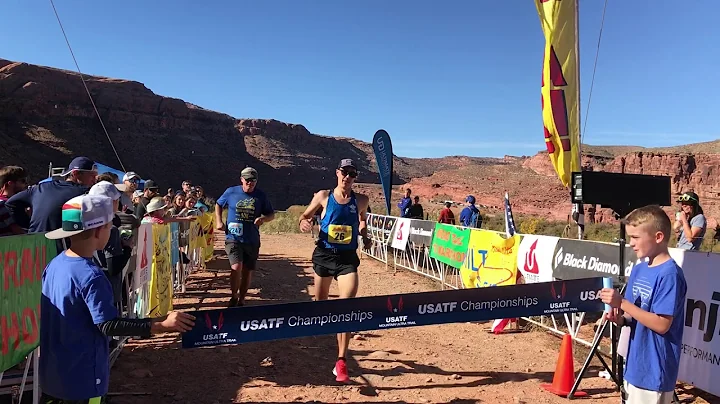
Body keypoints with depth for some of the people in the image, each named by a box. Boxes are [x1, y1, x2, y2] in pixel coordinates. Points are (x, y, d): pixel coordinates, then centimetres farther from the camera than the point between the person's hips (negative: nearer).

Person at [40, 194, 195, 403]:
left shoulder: (54, 264, 0)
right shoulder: (91, 276, -26)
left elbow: (55, 315, 11)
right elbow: (108, 325, -27)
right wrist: (161, 325, -30)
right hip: (81, 378, -8)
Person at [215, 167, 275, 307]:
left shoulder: (261, 196, -1)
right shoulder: (231, 192, -2)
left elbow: (272, 214, 6)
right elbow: (218, 204, 15)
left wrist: (263, 219, -16)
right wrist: (218, 221, 2)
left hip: (252, 240, 2)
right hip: (233, 238, -2)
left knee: (247, 271, 11)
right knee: (236, 267, -19)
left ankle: (241, 299, 32)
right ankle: (234, 296, 6)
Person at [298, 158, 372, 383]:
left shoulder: (361, 200, 0)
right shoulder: (323, 196, -3)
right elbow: (305, 215, 8)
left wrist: (365, 236, 1)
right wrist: (304, 223, -15)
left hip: (347, 257, -1)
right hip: (324, 254, 1)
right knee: (320, 302, 17)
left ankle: (341, 362, -8)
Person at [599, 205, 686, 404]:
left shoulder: (669, 274, -19)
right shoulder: (639, 269, 6)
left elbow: (662, 324, -22)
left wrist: (622, 303, -25)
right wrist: (620, 319, -7)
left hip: (654, 370, -8)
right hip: (635, 365, 8)